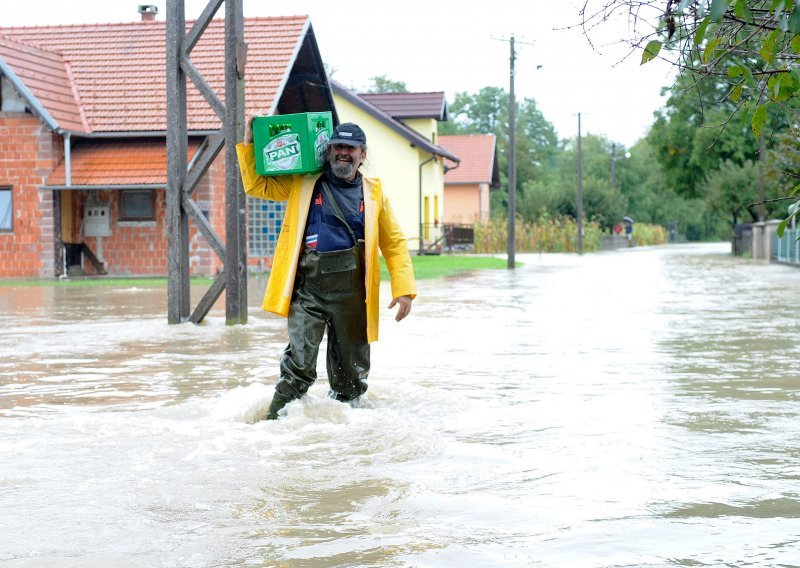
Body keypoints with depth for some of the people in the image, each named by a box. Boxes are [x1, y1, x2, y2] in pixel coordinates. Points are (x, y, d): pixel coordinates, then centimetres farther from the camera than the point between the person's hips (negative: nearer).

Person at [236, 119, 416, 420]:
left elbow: (394, 243, 12)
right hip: (308, 288, -2)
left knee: (352, 370, 10)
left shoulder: (373, 194, 10)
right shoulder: (303, 184, 9)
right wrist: (248, 143, 3)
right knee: (299, 364, -15)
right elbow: (257, 185, 13)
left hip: (351, 291, 2)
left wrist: (404, 289, 3)